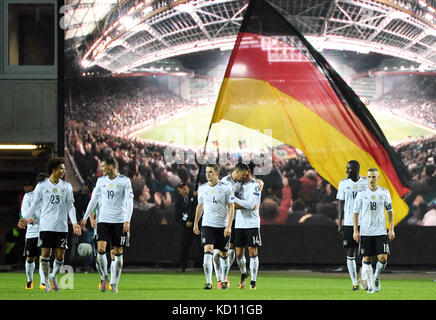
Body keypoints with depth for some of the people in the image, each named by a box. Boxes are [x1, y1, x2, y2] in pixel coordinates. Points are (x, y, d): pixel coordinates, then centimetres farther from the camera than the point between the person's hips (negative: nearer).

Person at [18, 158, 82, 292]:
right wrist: (25, 218, 0)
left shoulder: (66, 186, 8)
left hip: (62, 227, 1)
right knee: (45, 254, -4)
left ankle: (54, 276, 26)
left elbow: (70, 206, 9)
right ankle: (47, 282, 8)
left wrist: (74, 223, -1)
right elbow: (35, 205, 9)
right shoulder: (42, 186, 3)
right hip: (46, 226, -1)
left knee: (59, 256, -1)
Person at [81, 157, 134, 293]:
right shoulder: (101, 180, 8)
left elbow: (129, 201, -9)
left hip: (120, 221, -3)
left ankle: (115, 283, 11)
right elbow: (94, 200, 14)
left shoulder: (125, 181, -4)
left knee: (118, 253, 2)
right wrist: (85, 218, 13)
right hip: (104, 220, 3)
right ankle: (104, 277, 6)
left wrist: (127, 221, -19)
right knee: (100, 249, -13)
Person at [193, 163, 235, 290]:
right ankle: (208, 282, -19)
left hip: (223, 226, -1)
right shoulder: (202, 188, 5)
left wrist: (229, 226, -13)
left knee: (223, 254, 9)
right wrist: (195, 224, 19)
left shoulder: (225, 188, -6)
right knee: (208, 251, -16)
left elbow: (231, 207, -5)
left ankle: (224, 281, 27)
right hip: (207, 226, 1)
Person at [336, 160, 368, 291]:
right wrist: (340, 223, 1)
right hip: (349, 223, 1)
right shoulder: (343, 183, 5)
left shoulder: (366, 183, 1)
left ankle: (363, 278, 15)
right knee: (350, 254, 0)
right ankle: (354, 283, 8)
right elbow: (341, 204, 7)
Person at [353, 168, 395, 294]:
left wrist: (391, 229, 2)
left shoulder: (384, 193, 3)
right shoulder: (361, 194, 1)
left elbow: (390, 211, 9)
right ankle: (370, 285, 11)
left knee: (383, 258, -9)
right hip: (365, 232, 0)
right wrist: (355, 230, -2)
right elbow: (356, 212, 4)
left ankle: (376, 277, 18)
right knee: (367, 259, 1)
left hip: (381, 231, 0)